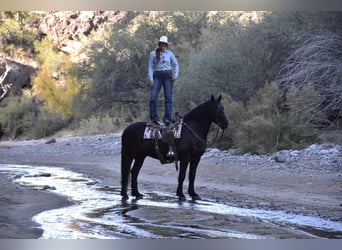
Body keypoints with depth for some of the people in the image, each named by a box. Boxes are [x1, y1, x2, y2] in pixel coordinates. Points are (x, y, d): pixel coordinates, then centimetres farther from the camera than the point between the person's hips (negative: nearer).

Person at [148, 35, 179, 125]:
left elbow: (176, 64, 13)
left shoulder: (169, 53, 7)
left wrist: (175, 75, -2)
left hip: (168, 76, 1)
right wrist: (151, 79, -7)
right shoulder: (153, 54, 3)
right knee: (153, 97, -12)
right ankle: (154, 117, -5)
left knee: (168, 97, -3)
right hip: (157, 76, -1)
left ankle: (167, 118, -2)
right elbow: (150, 67, 2)